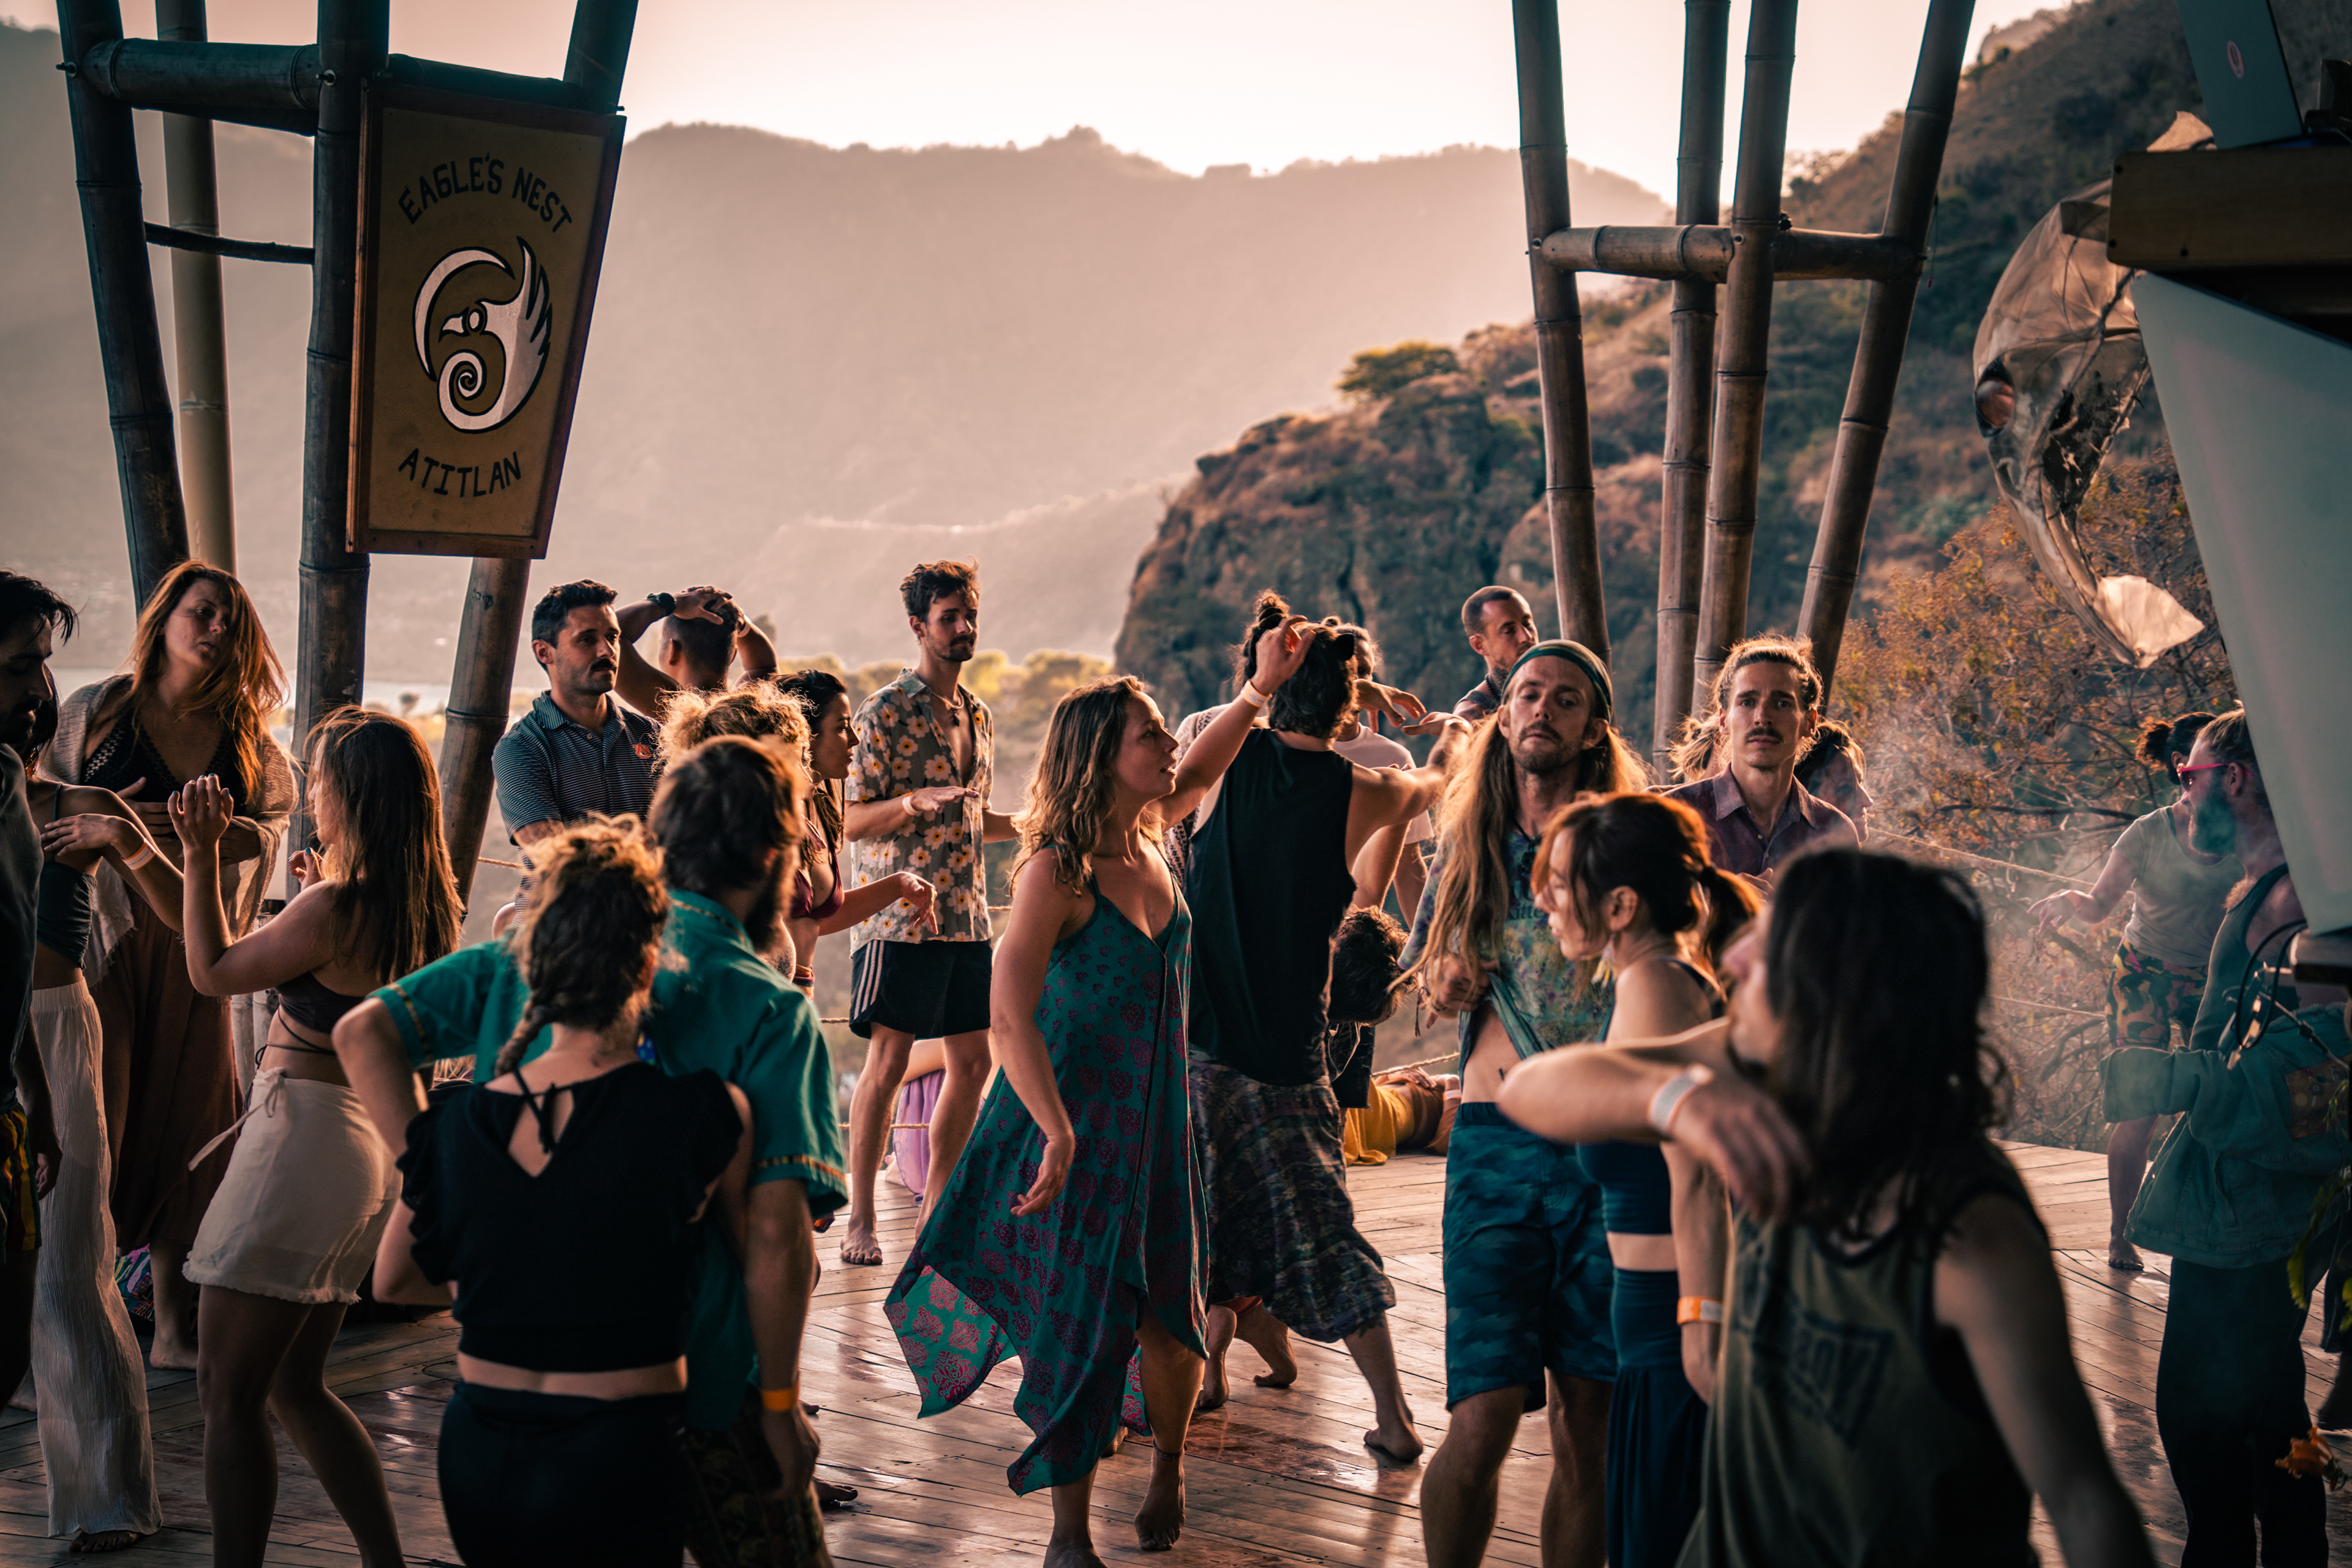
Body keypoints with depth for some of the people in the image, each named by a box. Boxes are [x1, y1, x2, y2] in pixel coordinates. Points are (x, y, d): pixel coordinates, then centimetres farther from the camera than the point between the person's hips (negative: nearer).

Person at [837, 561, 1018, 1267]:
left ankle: (937, 1205, 19)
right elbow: (852, 821, -10)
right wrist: (913, 801, -26)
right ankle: (860, 1220, 2)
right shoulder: (885, 712, -8)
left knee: (972, 1059, 8)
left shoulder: (977, 713, 15)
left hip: (967, 916, 7)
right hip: (901, 915, -7)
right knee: (888, 1060, -6)